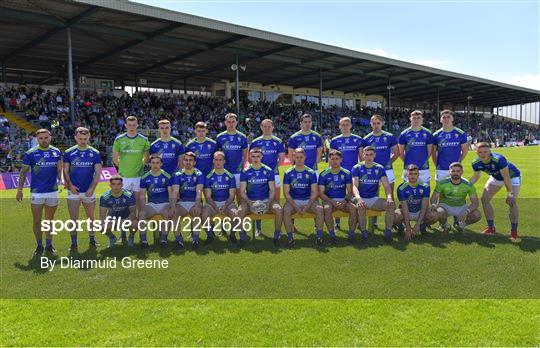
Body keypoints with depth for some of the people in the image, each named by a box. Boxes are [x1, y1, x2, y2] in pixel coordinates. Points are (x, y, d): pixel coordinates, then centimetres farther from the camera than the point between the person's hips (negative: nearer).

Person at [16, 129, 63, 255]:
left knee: (50, 220, 13)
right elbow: (23, 172, 0)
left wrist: (62, 179, -11)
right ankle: (39, 246, 19)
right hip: (36, 193, -2)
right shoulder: (30, 153, -5)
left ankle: (49, 245, 24)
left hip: (53, 192, 2)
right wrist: (19, 189, -4)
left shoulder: (56, 152, 3)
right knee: (37, 221, 4)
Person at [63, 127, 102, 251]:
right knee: (73, 219, 2)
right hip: (73, 191, 0)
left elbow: (97, 173, -1)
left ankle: (92, 239, 26)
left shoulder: (95, 153, 1)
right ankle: (73, 243, 12)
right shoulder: (69, 153, 1)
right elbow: (65, 171, 3)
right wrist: (70, 185, -12)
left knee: (90, 217, 12)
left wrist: (92, 188, -12)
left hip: (89, 191, 0)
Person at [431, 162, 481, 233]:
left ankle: (461, 224, 8)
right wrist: (434, 204, -38)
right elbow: (434, 198, -12)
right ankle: (445, 226, 0)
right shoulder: (442, 183, -18)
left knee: (477, 215, -24)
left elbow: (475, 202, -15)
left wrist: (466, 211, -36)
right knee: (439, 213, -37)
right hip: (445, 206, -2)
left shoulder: (468, 185, -14)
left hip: (461, 207, 2)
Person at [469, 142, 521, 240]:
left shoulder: (498, 159, -40)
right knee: (485, 199, -4)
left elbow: (506, 178, -34)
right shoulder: (476, 163, -23)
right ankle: (491, 227, 11)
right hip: (496, 177, 6)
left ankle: (514, 231, -6)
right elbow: (476, 176, -3)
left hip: (512, 176, -5)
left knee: (512, 201, -22)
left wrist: (510, 193, -35)